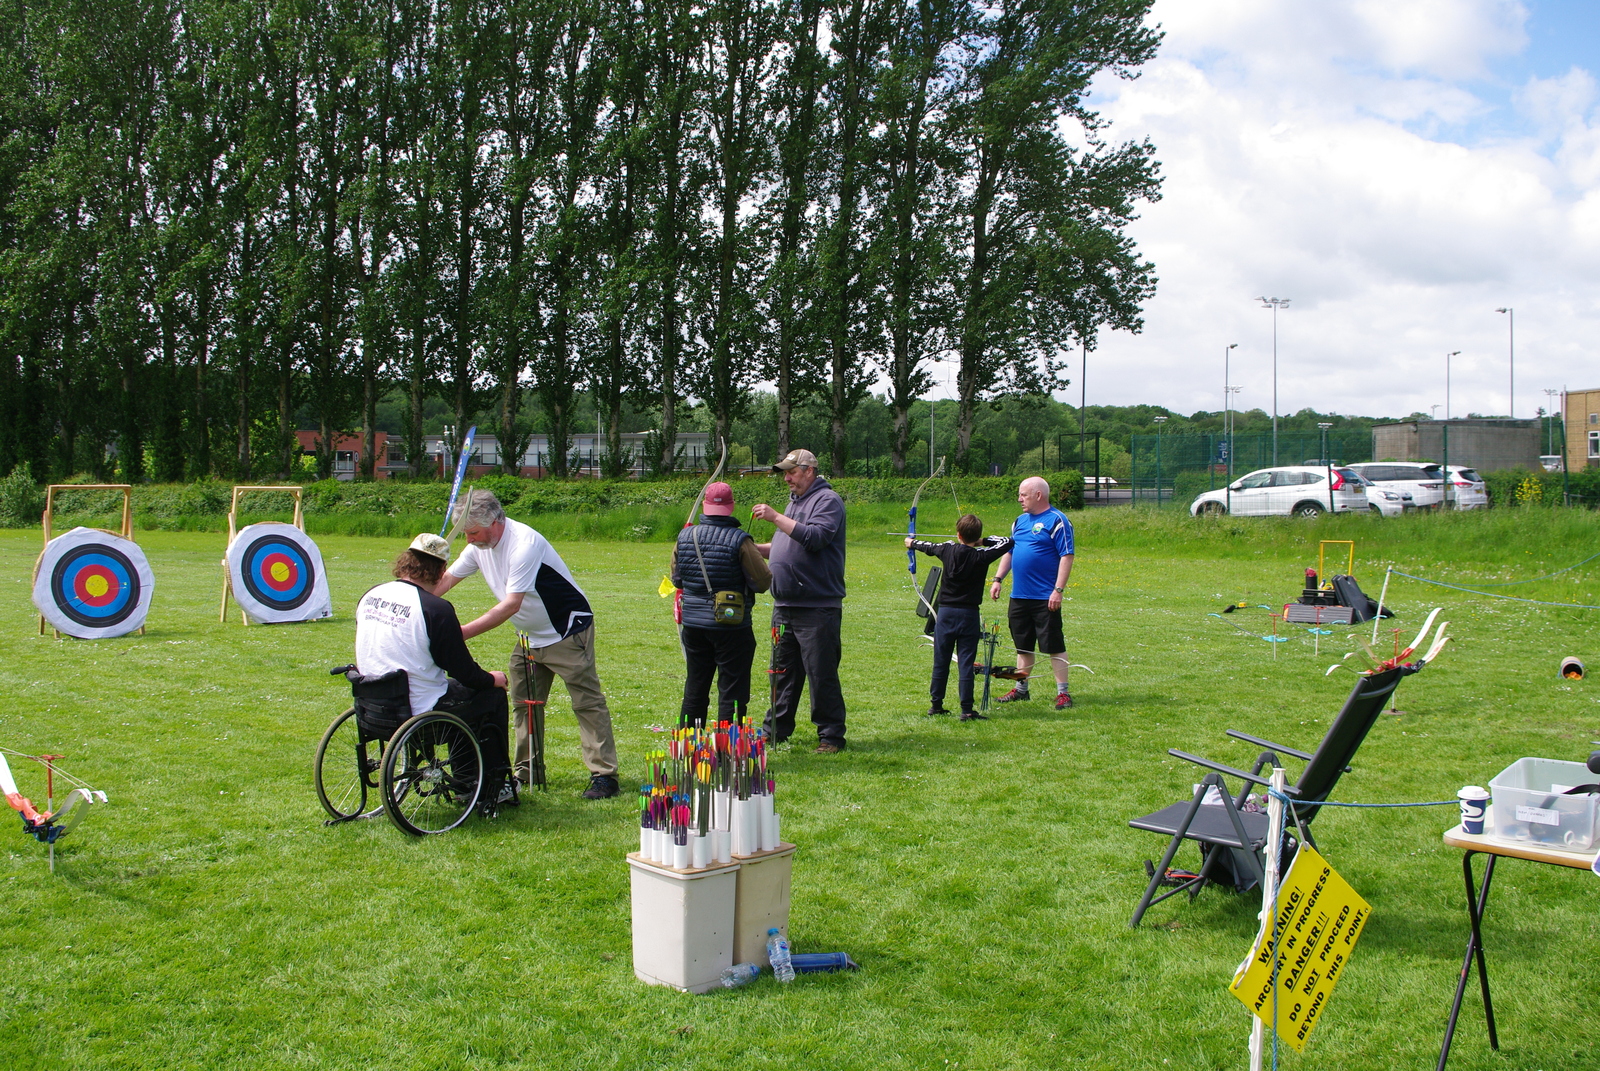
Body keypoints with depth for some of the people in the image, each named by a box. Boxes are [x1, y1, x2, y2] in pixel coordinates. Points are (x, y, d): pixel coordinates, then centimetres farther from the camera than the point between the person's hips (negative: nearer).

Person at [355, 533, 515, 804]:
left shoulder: (370, 596, 2)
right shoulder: (436, 608, -20)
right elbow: (464, 672, -14)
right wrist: (493, 679, 6)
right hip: (419, 712, -8)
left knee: (458, 689, 29)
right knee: (493, 695, 13)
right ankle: (495, 786, 21)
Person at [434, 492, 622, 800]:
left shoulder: (524, 544, -28)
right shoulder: (480, 545, -2)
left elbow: (511, 605, -31)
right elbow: (446, 580, 7)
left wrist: (463, 632, -33)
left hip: (567, 632, -9)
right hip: (530, 636, 9)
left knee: (587, 702, -8)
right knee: (524, 704, 12)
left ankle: (604, 775, -8)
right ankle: (526, 771, 23)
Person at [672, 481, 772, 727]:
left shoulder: (685, 537, 0)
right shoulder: (739, 540, -16)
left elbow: (676, 579, 11)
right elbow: (763, 581, -13)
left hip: (693, 624, 5)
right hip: (730, 626, -5)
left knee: (695, 688, 16)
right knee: (732, 691, 3)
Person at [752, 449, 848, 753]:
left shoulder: (828, 500, -8)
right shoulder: (794, 502, 20)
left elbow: (815, 537, -24)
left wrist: (775, 517, -20)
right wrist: (756, 548, 12)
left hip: (818, 608, -9)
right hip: (785, 606, 9)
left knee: (822, 674, -4)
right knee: (782, 672, 14)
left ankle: (831, 735, 4)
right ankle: (776, 730, 23)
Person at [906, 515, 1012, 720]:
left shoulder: (948, 550, -2)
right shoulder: (982, 556, -9)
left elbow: (929, 547, 18)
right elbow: (1006, 542, 0)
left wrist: (912, 543, 38)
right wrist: (983, 540, 12)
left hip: (945, 613, 2)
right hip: (968, 615, -2)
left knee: (941, 662, 11)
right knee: (966, 663, -2)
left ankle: (936, 704, 19)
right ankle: (967, 710, -2)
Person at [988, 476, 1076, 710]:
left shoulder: (1057, 520, -8)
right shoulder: (1021, 521, 14)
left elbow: (1066, 556, -13)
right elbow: (1009, 552, 21)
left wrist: (1058, 589, -19)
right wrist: (997, 579, 12)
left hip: (1045, 598, -7)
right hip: (1019, 595, 7)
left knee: (1053, 646, -2)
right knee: (1023, 645, 15)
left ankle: (1063, 692, 5)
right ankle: (1021, 689, 24)